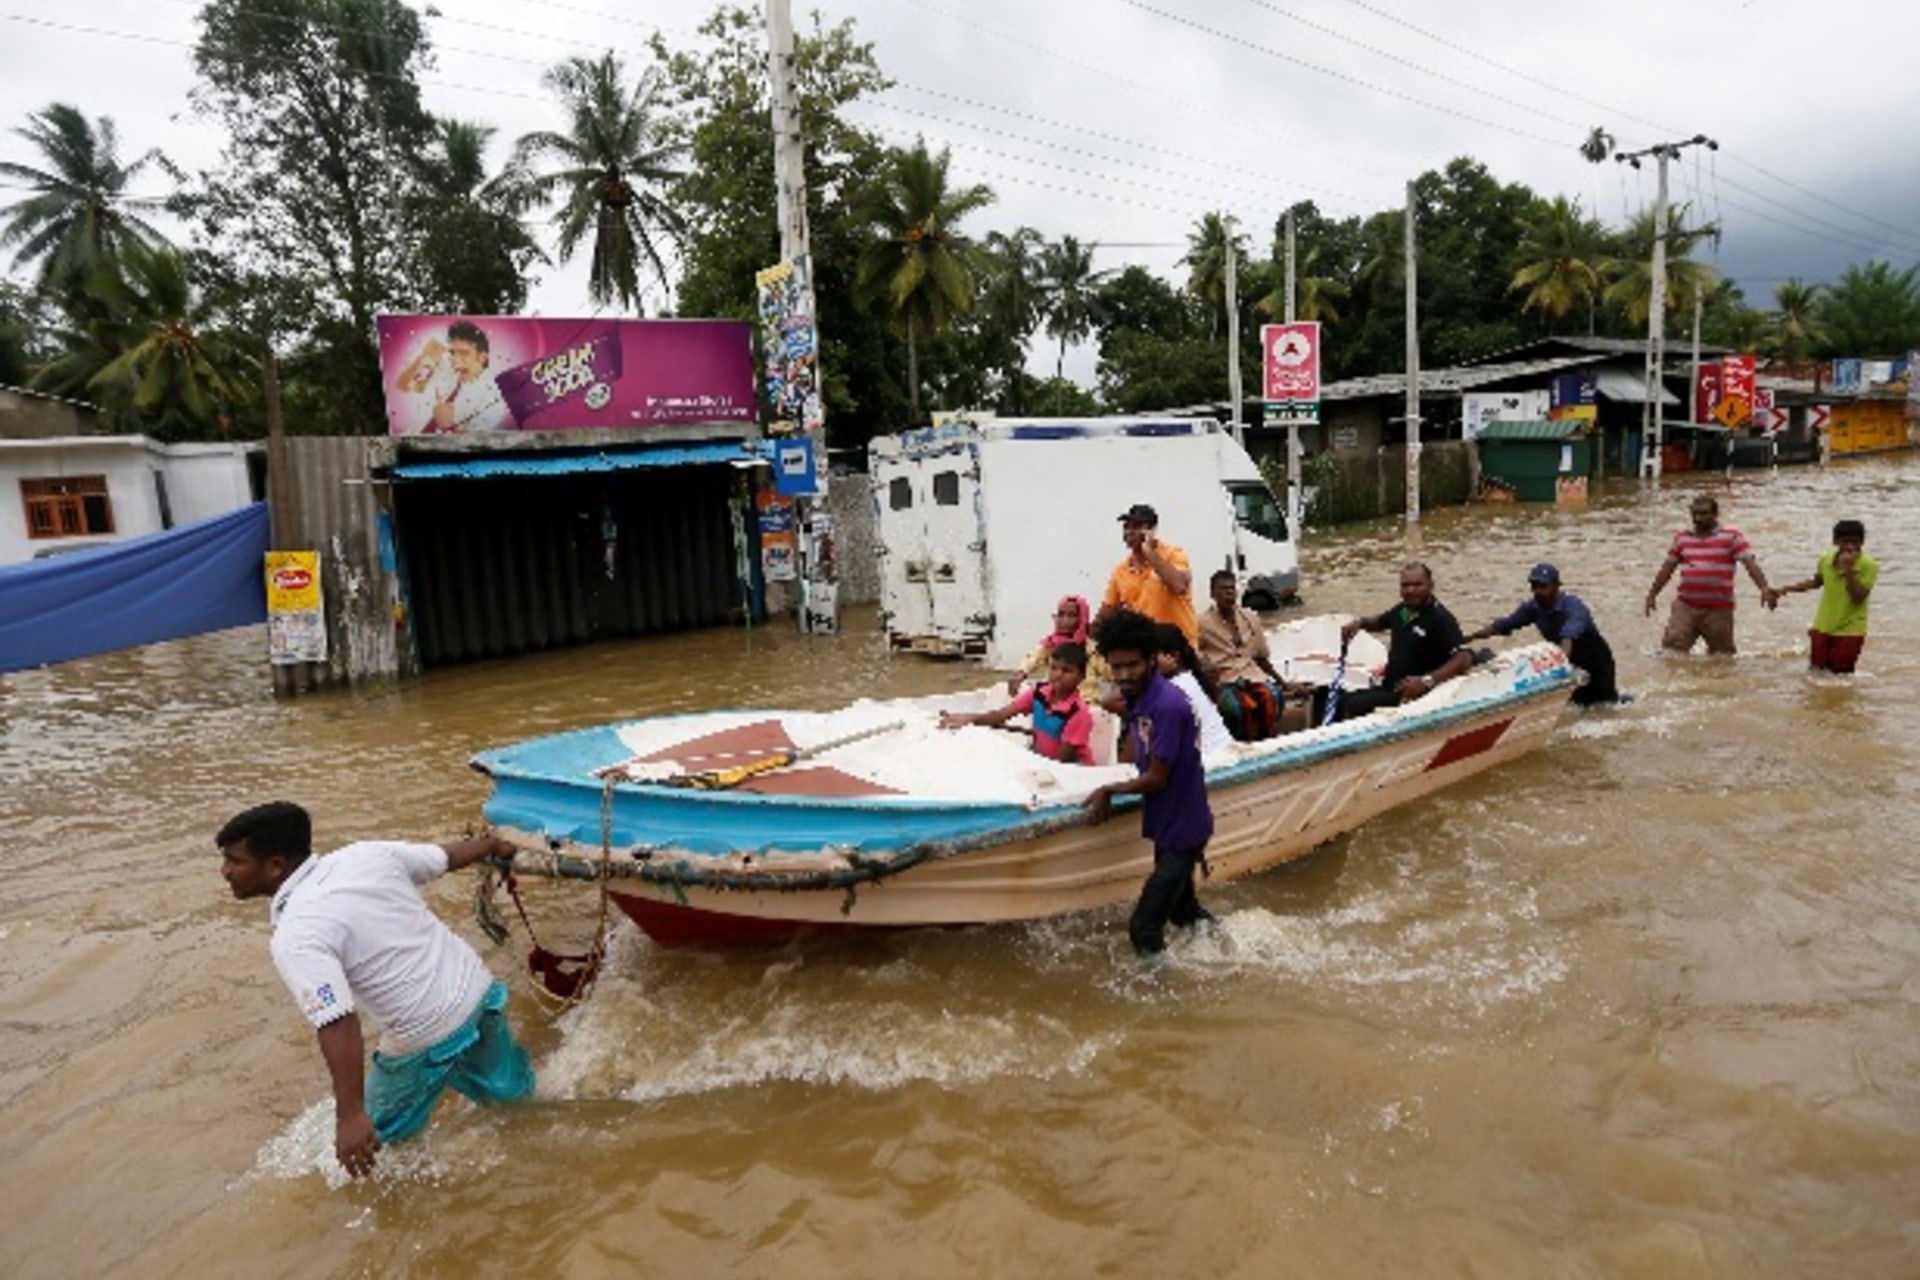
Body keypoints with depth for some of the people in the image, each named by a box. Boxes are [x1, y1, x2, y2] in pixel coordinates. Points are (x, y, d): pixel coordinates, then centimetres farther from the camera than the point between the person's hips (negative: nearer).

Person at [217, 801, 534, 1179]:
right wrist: (492, 845, 34)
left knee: (379, 1134, 20)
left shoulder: (296, 938, -20)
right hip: (477, 987, 7)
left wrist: (350, 1116, -30)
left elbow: (338, 1026, -30)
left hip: (430, 1037, -7)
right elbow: (447, 856, 13)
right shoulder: (365, 853, -1)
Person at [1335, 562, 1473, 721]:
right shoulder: (1402, 610, 8)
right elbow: (1379, 621, 31)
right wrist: (1360, 623, 8)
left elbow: (1464, 659, -24)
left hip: (1410, 695, -8)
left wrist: (1427, 681, -34)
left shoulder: (1440, 618, -16)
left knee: (1354, 706, -23)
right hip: (1387, 688, 9)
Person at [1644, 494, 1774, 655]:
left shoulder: (1731, 536, 0)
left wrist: (1764, 588, -21)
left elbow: (1750, 563, -8)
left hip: (1718, 610, -2)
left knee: (1722, 656, 10)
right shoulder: (1682, 537, 10)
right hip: (1685, 606, 2)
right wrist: (1652, 594, 17)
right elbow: (1667, 568, 17)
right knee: (1672, 647, -8)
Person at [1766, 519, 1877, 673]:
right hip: (1823, 627, 4)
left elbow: (1859, 598, -24)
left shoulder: (1869, 566, -14)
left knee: (1841, 675, 2)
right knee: (1816, 670, 8)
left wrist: (1848, 570, -29)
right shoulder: (1826, 560, -1)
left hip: (1850, 631, -4)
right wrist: (1788, 589, 10)